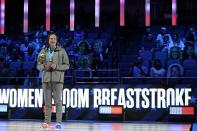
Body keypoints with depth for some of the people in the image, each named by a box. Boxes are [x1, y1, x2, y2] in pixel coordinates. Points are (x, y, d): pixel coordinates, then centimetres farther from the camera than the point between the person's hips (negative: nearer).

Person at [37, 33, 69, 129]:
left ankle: (58, 122, -2)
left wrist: (56, 66, -15)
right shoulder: (43, 52, 8)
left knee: (58, 101, -4)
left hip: (57, 79, -2)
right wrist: (44, 66, -12)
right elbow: (38, 65, 9)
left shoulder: (62, 51, 1)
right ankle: (47, 121, 8)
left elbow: (66, 65, 0)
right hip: (46, 78, 2)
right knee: (47, 101, 4)